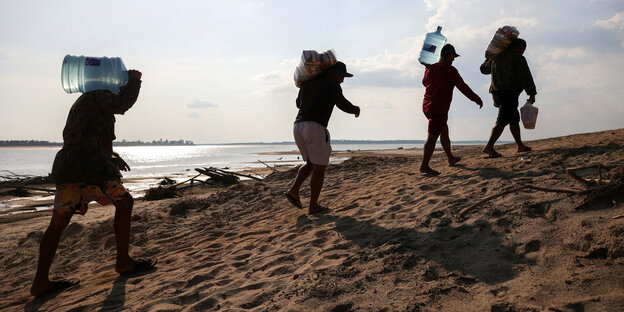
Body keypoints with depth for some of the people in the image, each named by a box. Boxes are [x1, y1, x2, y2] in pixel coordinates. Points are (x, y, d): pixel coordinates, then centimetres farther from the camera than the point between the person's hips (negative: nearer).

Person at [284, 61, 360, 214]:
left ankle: (294, 190, 7)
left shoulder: (307, 83, 21)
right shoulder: (332, 84, 1)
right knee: (319, 168, 4)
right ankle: (313, 206, 7)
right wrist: (355, 109, 10)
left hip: (298, 127, 7)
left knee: (311, 163, 23)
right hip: (315, 128, -7)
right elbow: (343, 104, -10)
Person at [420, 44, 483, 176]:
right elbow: (463, 87, -9)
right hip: (439, 109, -9)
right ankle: (424, 167, -12)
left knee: (444, 130, 24)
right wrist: (477, 99, 2)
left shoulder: (430, 68, 8)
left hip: (427, 106, 9)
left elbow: (425, 82, 28)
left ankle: (451, 158, 38)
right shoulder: (450, 70, -13)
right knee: (432, 136, -10)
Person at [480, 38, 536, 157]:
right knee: (502, 121, -12)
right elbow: (526, 78, -8)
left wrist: (490, 58, 42)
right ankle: (489, 147, -20)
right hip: (509, 94, -8)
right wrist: (532, 94, -4)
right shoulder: (518, 58, -4)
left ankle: (520, 145, 23)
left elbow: (484, 69, 28)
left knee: (514, 119, 18)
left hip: (496, 93, 8)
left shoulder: (496, 57, 14)